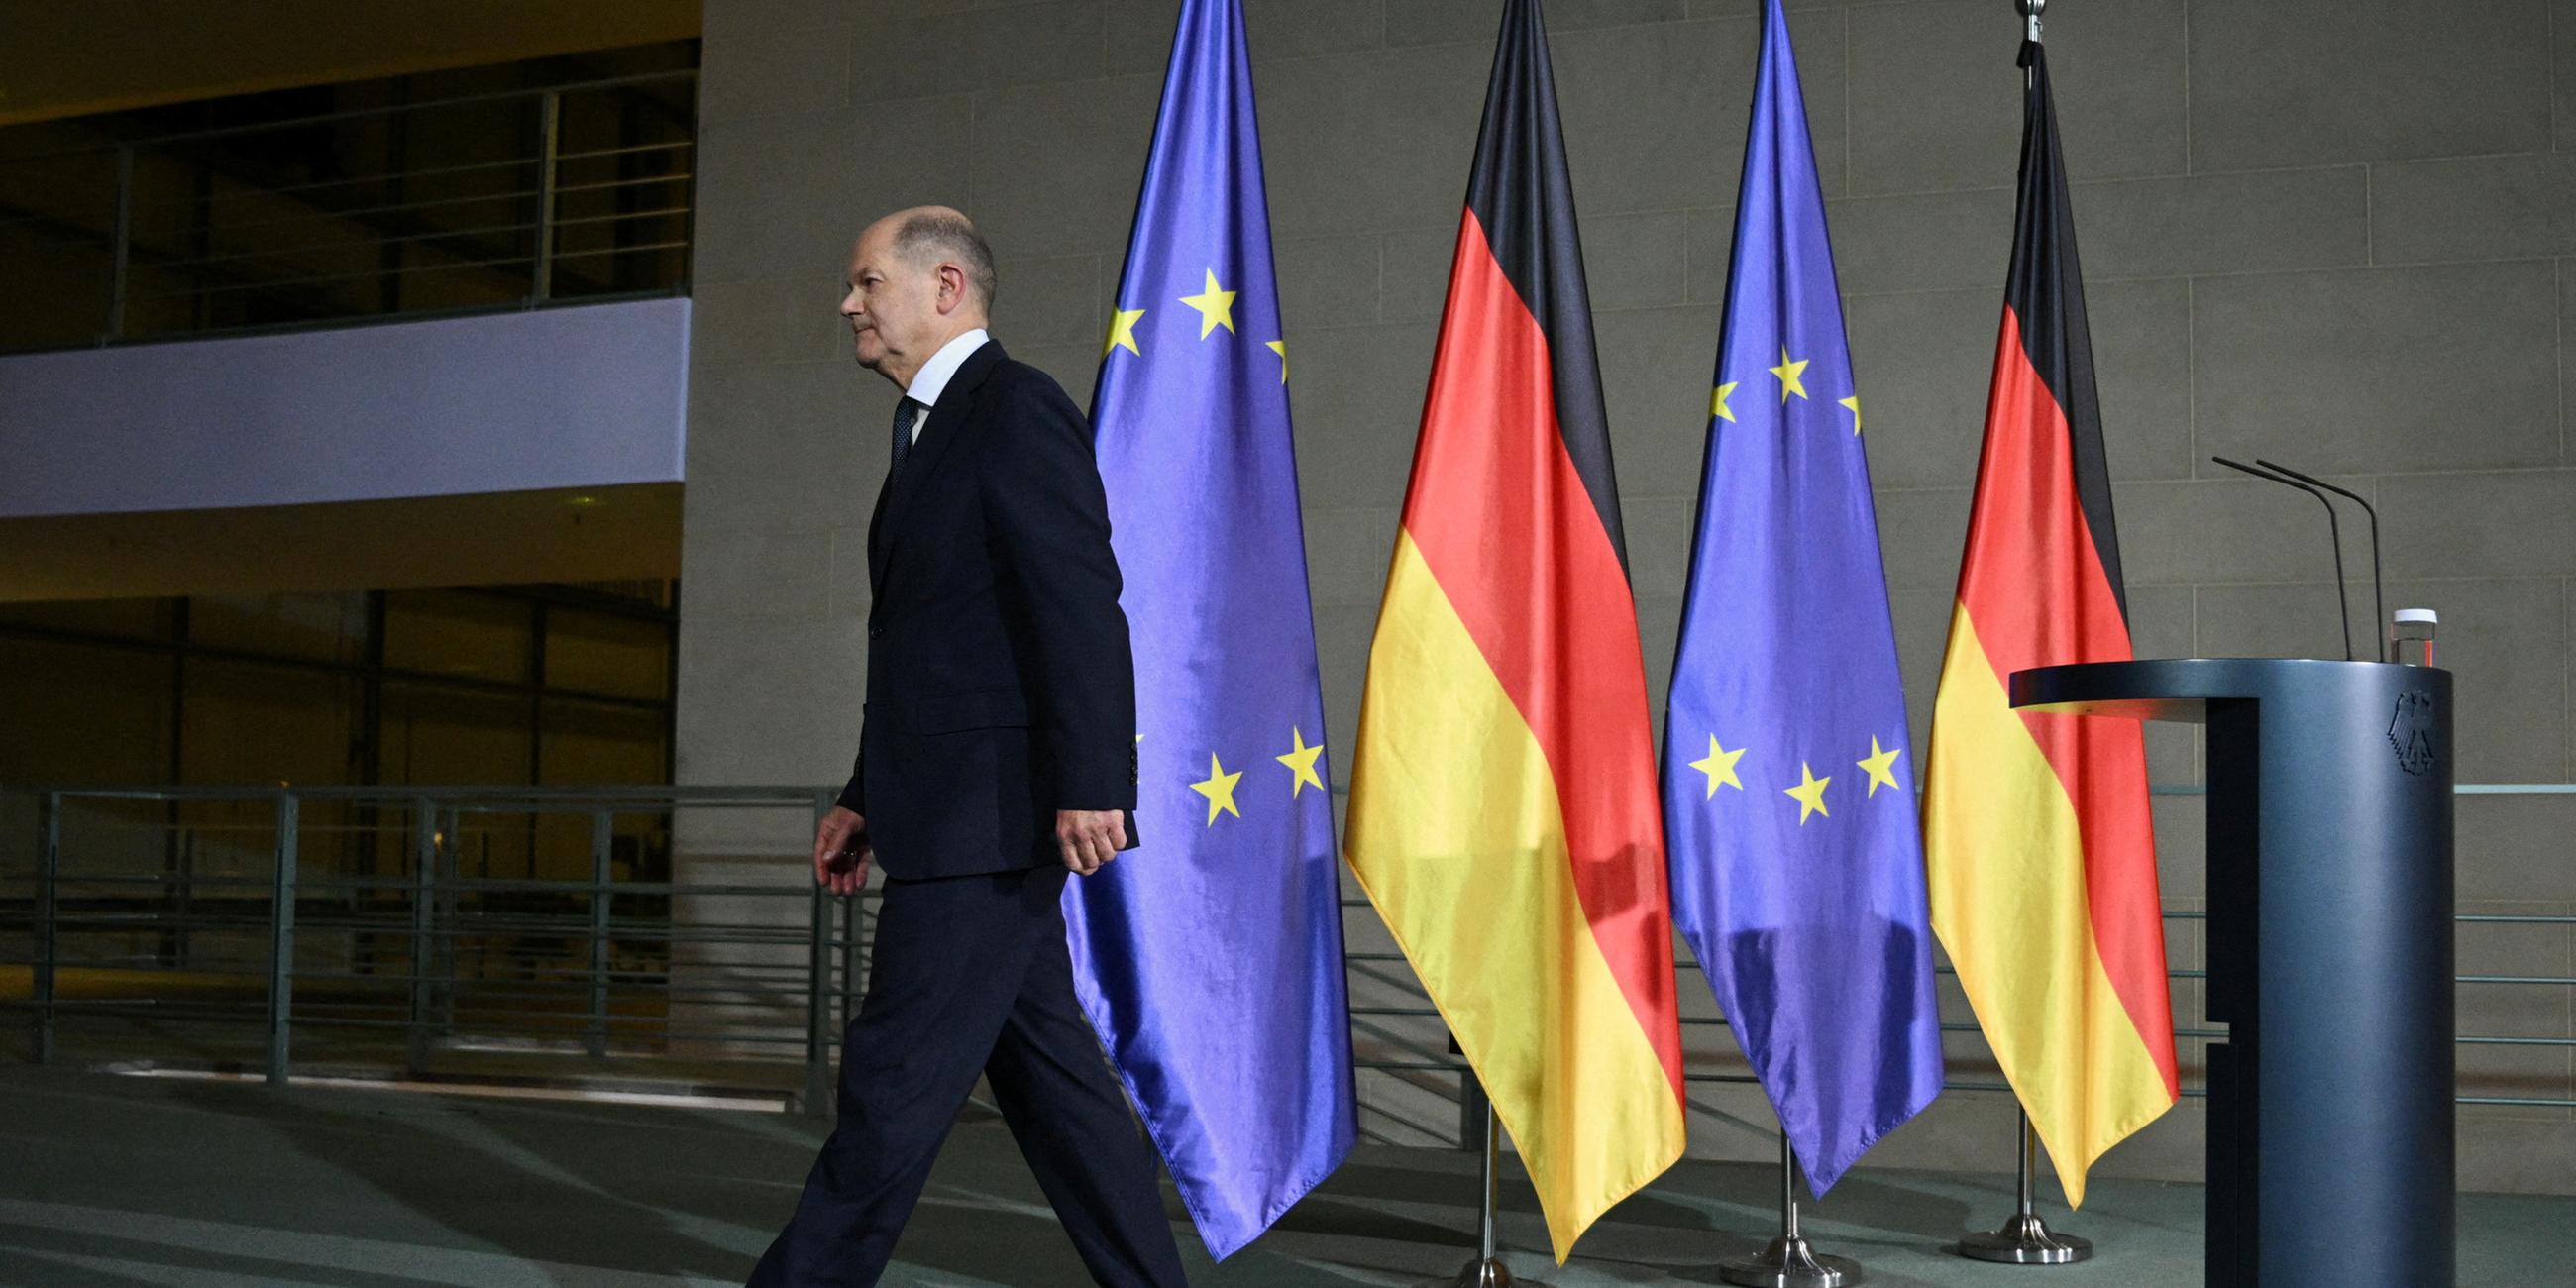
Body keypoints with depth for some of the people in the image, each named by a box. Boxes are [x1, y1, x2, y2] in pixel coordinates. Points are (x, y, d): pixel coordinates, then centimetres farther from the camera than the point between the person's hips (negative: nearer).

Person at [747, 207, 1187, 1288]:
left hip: (993, 809, -10)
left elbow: (1082, 607, -19)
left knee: (896, 1078, -6)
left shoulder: (1015, 408, -9)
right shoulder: (933, 429, 21)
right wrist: (867, 797, 20)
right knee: (1046, 1068, 11)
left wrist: (1091, 784, -25)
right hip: (951, 816, 10)